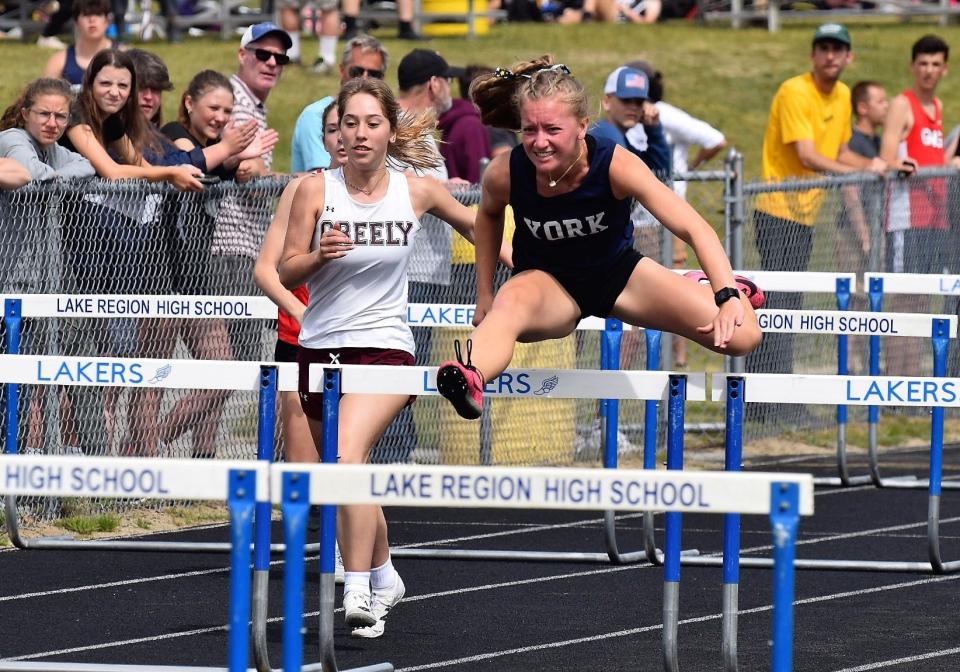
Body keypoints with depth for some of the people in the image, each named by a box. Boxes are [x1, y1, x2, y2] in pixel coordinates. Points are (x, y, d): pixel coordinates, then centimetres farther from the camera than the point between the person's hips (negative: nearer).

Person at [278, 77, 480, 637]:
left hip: (385, 346, -3)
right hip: (322, 348, 3)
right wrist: (319, 254, -22)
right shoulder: (316, 190, -4)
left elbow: (471, 223, 18)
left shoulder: (418, 192, -2)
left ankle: (358, 593, -31)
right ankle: (383, 576, 40)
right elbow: (287, 273, -3)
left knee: (349, 455, -27)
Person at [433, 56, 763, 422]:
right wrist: (484, 294, 5)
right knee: (511, 304, -41)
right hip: (546, 279, -1)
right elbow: (489, 214, 6)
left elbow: (694, 228, -33)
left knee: (740, 336, -12)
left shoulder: (615, 164, -28)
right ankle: (470, 376, -74)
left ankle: (719, 286, 25)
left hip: (618, 272, 1)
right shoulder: (505, 173, -22)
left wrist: (728, 297, -46)